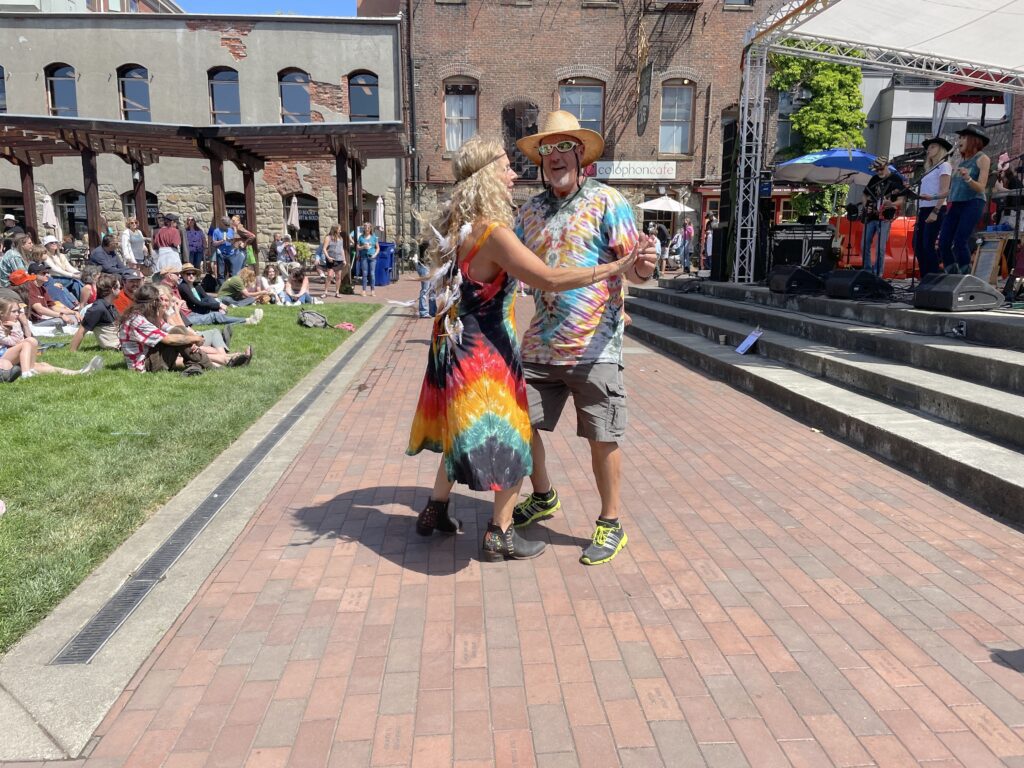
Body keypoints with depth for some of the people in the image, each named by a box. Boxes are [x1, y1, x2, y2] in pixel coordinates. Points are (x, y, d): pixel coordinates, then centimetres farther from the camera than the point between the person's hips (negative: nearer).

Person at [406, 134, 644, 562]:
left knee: (464, 434, 24)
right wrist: (613, 268, -18)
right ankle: (500, 536, 20)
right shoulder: (493, 231, -21)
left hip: (456, 346, 9)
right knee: (509, 442, 6)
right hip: (484, 355, -9)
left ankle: (435, 511, 38)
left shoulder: (459, 226, 7)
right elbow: (549, 279, -25)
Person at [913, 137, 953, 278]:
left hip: (935, 209, -8)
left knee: (928, 245, -13)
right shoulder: (930, 169, 23)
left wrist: (935, 211, -19)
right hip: (923, 210, 8)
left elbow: (944, 191, -9)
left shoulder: (944, 166, 1)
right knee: (918, 245, 4)